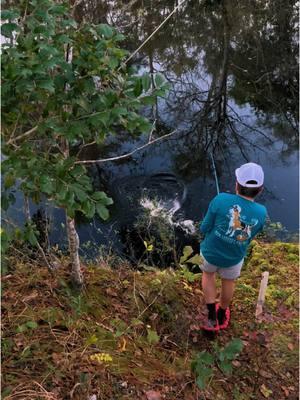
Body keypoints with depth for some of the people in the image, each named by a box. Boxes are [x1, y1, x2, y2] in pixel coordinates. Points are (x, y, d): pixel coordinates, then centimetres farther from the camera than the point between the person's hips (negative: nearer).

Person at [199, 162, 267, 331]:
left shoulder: (221, 200, -30)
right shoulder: (261, 213, -20)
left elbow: (205, 228, -18)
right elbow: (251, 236, -2)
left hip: (211, 252, -1)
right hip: (234, 257, 1)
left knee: (208, 273, 30)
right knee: (229, 281, 30)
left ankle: (212, 316, 26)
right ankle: (222, 315, 51)